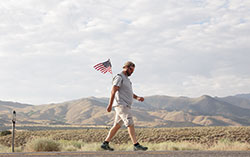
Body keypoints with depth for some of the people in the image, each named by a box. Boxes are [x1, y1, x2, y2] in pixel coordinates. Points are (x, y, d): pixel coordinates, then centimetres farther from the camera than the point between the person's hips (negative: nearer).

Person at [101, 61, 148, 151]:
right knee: (130, 124, -13)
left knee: (117, 126, 10)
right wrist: (110, 105, -20)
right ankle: (136, 145, -15)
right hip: (121, 105, -10)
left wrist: (137, 98, 7)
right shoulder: (119, 77, -7)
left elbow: (130, 93, 26)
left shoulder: (126, 79, 24)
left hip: (126, 106, 10)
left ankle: (105, 144, 13)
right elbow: (113, 91, -14)